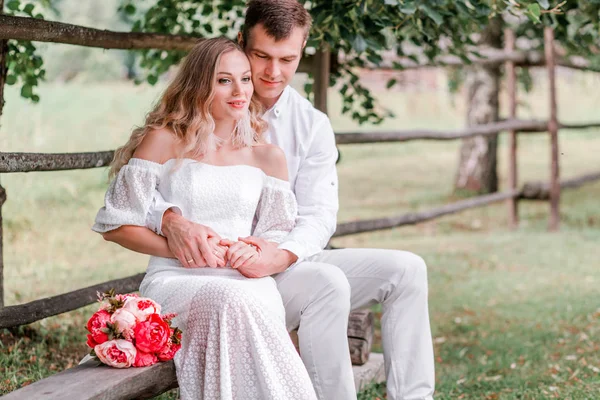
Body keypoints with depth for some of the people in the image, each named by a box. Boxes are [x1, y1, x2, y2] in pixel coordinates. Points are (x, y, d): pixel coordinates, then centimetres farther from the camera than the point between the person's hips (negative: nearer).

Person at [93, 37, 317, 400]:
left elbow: (277, 238, 17)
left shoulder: (268, 158, 15)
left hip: (246, 282, 2)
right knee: (235, 302, -37)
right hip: (173, 281, -2)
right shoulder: (164, 141, 5)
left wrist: (256, 253, -7)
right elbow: (114, 224, 4)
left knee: (264, 302, -36)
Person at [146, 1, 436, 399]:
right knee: (329, 283, -31)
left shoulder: (312, 126, 7)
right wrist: (172, 220, -37)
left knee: (406, 269, -8)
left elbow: (318, 215, -5)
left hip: (288, 261, 5)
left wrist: (283, 255, -28)